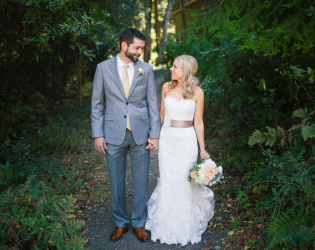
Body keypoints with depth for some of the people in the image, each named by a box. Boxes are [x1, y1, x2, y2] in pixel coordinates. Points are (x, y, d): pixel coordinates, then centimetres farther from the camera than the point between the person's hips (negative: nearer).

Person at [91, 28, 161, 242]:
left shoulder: (146, 69, 2)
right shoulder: (103, 68, 0)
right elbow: (97, 104, 2)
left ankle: (139, 223, 27)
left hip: (140, 134, 1)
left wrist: (154, 135, -3)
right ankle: (120, 223, 29)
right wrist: (97, 134, -4)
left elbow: (153, 103, 2)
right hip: (114, 135, 0)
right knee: (117, 182, 11)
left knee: (141, 181, 9)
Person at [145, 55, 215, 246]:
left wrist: (202, 149, -3)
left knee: (184, 180, 3)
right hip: (167, 138, 3)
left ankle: (185, 226, 23)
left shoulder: (197, 93, -6)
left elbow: (198, 122, -2)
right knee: (167, 180, 7)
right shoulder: (167, 87, 2)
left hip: (187, 140, -2)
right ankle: (167, 225, 25)